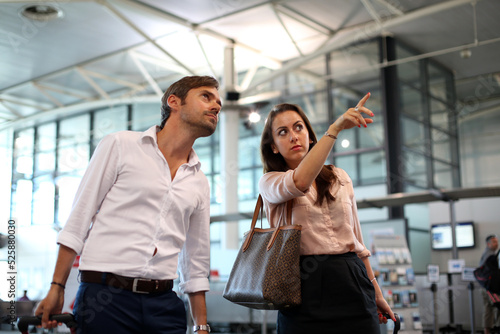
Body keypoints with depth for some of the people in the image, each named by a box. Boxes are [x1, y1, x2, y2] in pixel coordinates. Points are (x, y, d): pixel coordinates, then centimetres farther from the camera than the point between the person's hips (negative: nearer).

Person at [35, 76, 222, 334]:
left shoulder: (199, 183, 13)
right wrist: (57, 288, -4)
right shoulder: (120, 145, 2)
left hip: (164, 303, 4)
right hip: (106, 295, -4)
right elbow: (79, 219, 0)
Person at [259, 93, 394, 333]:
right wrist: (334, 129, -25)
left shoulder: (339, 178, 16)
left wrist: (375, 293, 20)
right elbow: (299, 182, -21)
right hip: (307, 286, -3)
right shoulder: (269, 182, 4)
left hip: (353, 283, 4)